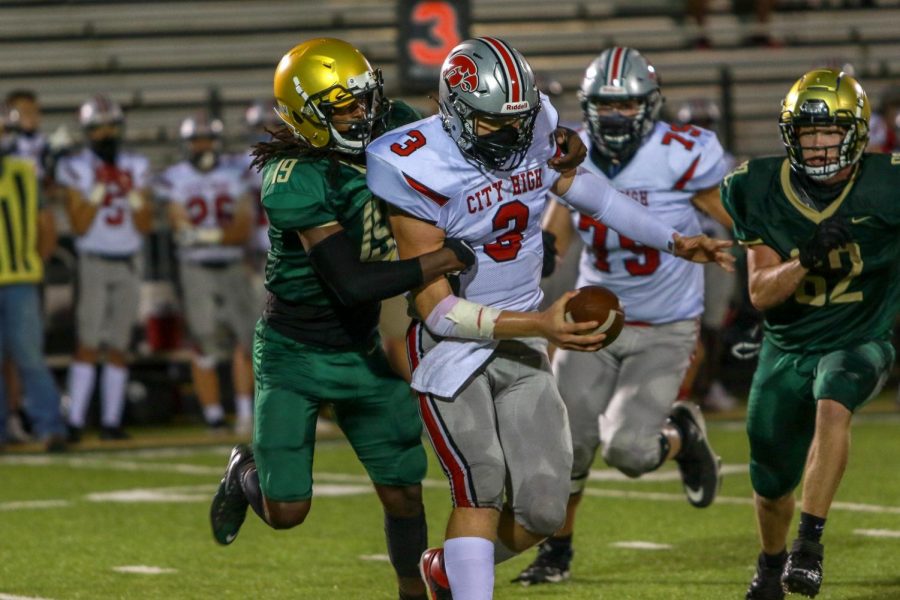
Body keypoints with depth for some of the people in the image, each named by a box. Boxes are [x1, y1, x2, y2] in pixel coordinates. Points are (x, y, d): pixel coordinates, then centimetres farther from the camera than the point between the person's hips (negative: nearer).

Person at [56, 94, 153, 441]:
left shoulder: (135, 168, 9)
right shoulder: (77, 169, -3)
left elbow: (146, 226, 8)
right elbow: (79, 227, -9)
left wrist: (133, 195, -9)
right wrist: (98, 190, -16)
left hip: (128, 265, 4)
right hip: (94, 262, -4)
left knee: (118, 347, 4)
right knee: (89, 343, -11)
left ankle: (111, 420, 7)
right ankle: (75, 420, -11)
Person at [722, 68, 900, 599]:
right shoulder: (763, 191, -10)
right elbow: (761, 293, -10)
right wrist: (807, 260, -26)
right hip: (787, 349, 3)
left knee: (832, 403, -37)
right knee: (771, 481, 14)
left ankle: (811, 542, -33)